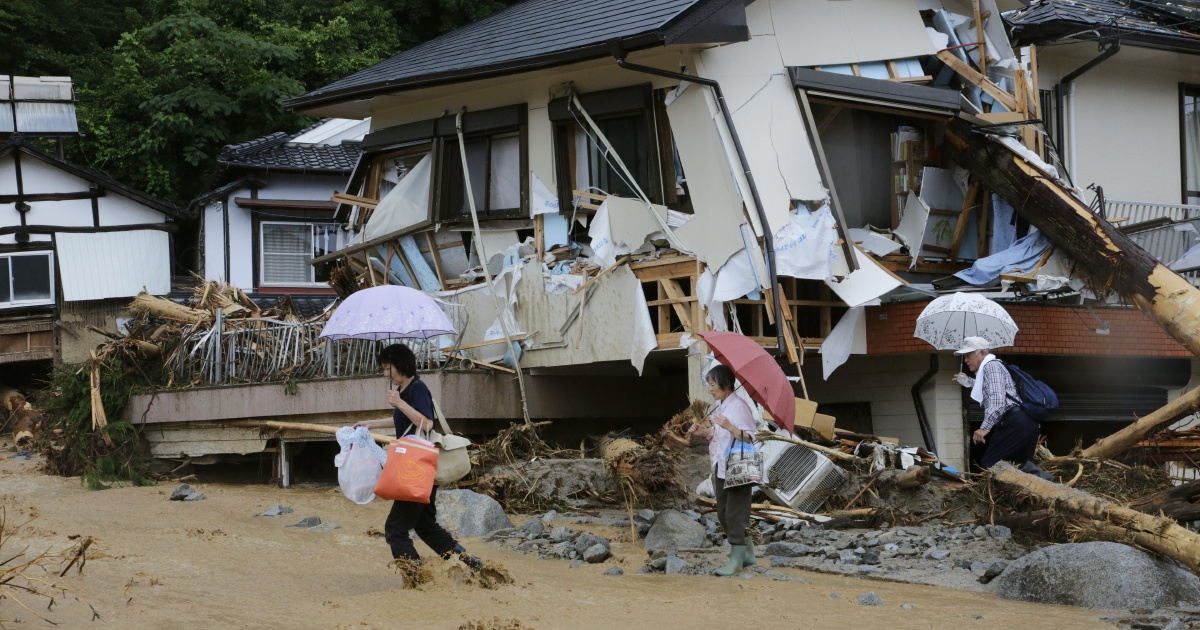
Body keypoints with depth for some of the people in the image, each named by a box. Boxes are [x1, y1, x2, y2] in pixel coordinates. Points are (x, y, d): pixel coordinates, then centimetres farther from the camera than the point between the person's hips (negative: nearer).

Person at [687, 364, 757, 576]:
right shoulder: (719, 406, 10)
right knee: (723, 515, 14)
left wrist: (729, 426, -35)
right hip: (721, 467, 10)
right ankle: (747, 553, 26)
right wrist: (703, 432, 5)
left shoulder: (738, 406, -17)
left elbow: (749, 438, -21)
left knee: (734, 515, -5)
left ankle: (737, 560, 3)